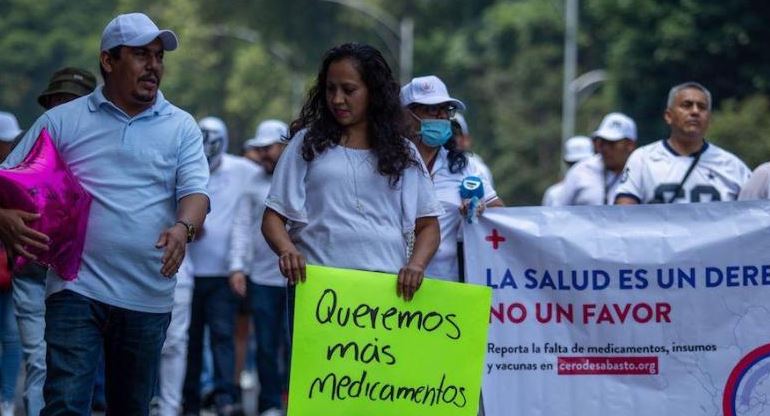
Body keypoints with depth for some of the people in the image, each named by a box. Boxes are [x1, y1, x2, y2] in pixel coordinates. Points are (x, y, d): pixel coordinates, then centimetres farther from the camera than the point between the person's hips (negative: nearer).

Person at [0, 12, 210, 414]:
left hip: (148, 296, 2)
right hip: (77, 287, -2)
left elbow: (195, 190, -2)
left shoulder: (181, 127, 8)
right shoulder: (61, 121, 5)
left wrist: (183, 228, -25)